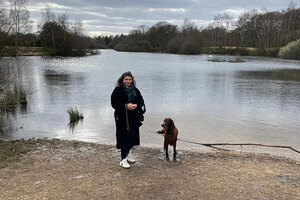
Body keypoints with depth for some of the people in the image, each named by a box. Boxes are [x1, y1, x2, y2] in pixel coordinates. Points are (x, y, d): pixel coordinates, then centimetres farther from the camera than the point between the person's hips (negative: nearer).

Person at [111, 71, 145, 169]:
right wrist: (125, 106, -22)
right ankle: (123, 160, 4)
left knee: (132, 136, 11)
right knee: (124, 137, -5)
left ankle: (126, 154, 31)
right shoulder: (117, 90, -6)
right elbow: (114, 103, -11)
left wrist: (136, 105, -15)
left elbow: (141, 101, 7)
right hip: (121, 118, -5)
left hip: (133, 118, 5)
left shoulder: (135, 90, 8)